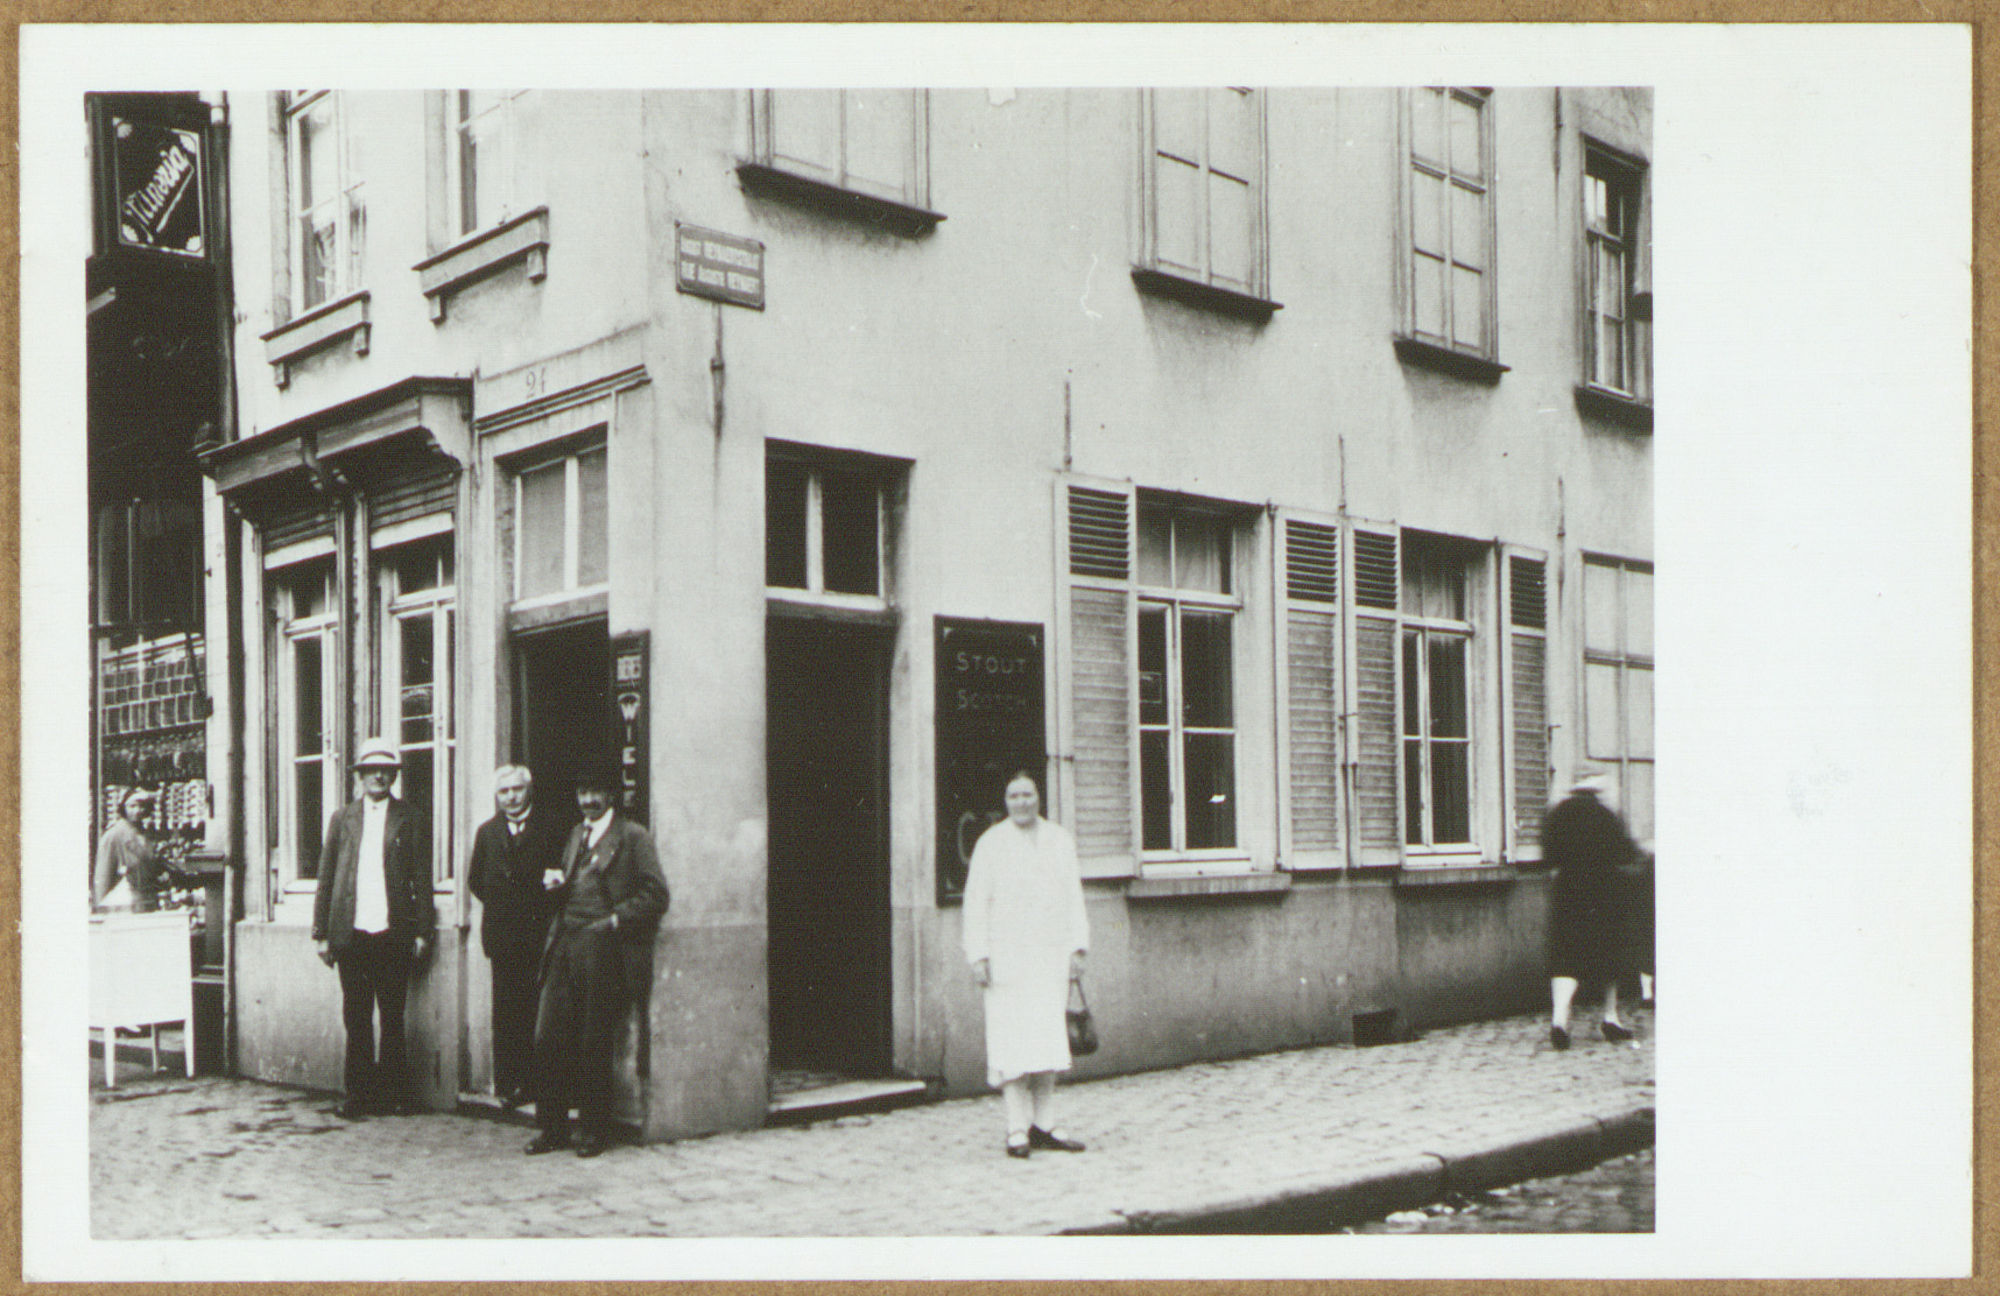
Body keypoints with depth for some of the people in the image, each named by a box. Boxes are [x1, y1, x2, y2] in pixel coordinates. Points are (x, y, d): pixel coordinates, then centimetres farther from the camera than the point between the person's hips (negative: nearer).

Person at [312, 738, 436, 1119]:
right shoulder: (342, 818, 10)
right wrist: (321, 932, 5)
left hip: (393, 934, -1)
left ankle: (392, 1092, 14)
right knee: (356, 1018, 6)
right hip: (350, 932, 2)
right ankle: (358, 1092, 13)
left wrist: (423, 932, -3)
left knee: (392, 1017, 5)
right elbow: (325, 877, 10)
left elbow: (422, 880, 4)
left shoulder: (411, 821, 5)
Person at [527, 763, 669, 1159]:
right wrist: (557, 885, 7)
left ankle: (594, 1131, 10)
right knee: (548, 1040, 0)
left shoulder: (633, 837, -1)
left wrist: (615, 920, -12)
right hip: (565, 947, 6)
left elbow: (656, 896, -5)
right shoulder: (575, 835, 20)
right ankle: (552, 1128, 10)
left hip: (603, 951, -6)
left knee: (594, 1047, -2)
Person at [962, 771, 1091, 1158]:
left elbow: (1074, 897, 13)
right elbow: (976, 902, 0)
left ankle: (1043, 1125, 9)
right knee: (1011, 1042, -7)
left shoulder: (1060, 841, 13)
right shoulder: (991, 843, 3)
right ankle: (1017, 1129, -4)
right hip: (1007, 955, -3)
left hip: (1051, 954, 3)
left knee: (1049, 1040, 3)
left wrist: (1078, 946, 4)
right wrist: (978, 956, -8)